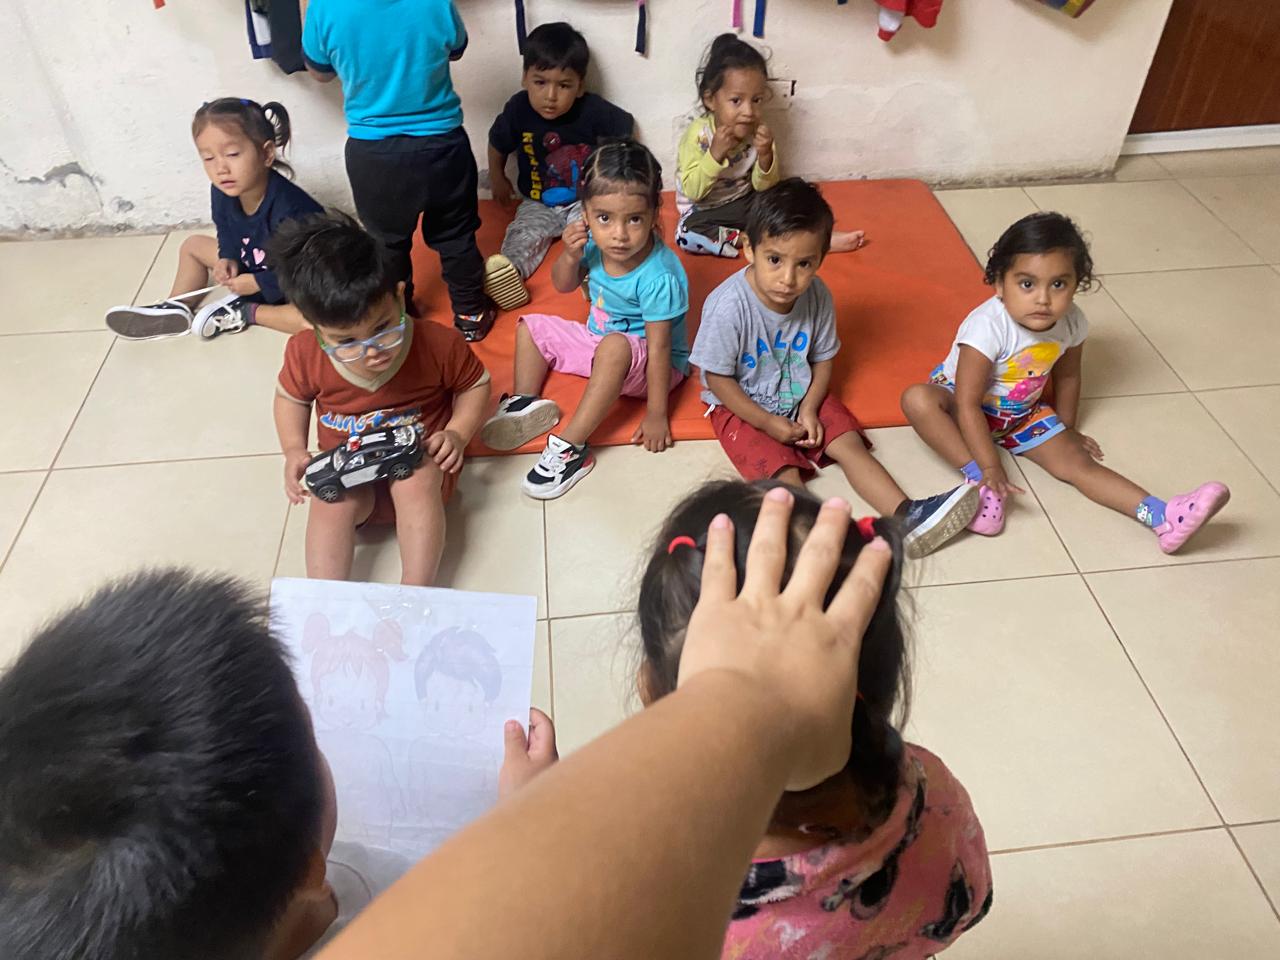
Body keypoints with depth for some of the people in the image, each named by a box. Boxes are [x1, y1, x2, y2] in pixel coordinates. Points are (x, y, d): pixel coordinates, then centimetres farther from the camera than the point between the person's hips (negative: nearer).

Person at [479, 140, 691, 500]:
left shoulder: (658, 276, -32)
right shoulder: (595, 243, -14)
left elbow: (658, 347, -29)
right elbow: (563, 285, 4)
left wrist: (656, 415, -25)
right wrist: (571, 256, -19)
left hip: (643, 362, -8)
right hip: (597, 341, 8)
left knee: (614, 346, -40)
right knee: (531, 326, 9)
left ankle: (570, 448, -34)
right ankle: (525, 403, 0)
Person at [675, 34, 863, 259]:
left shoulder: (758, 131, -8)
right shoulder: (698, 134, -20)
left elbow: (763, 186, -7)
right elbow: (692, 191, -25)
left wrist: (765, 156, -26)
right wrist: (715, 154, -36)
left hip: (747, 202, 4)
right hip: (706, 211, -4)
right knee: (687, 235, -33)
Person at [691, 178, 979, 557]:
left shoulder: (817, 296, -13)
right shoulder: (728, 306, -27)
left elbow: (823, 359, 2)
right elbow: (717, 378, -18)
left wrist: (809, 408, -14)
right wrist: (766, 422, -18)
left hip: (800, 397, 5)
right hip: (743, 407, -4)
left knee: (849, 443, -11)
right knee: (783, 471, -22)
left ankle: (906, 517, -17)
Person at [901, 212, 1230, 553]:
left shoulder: (1071, 324, -15)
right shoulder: (988, 327, -34)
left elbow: (1067, 376, 7)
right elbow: (968, 404, -33)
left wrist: (1067, 428, 16)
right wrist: (989, 468, -35)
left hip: (1023, 413, 5)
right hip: (967, 407, -4)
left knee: (1077, 462, -14)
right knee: (917, 399, -37)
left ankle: (1162, 516, -19)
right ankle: (977, 480, -35)